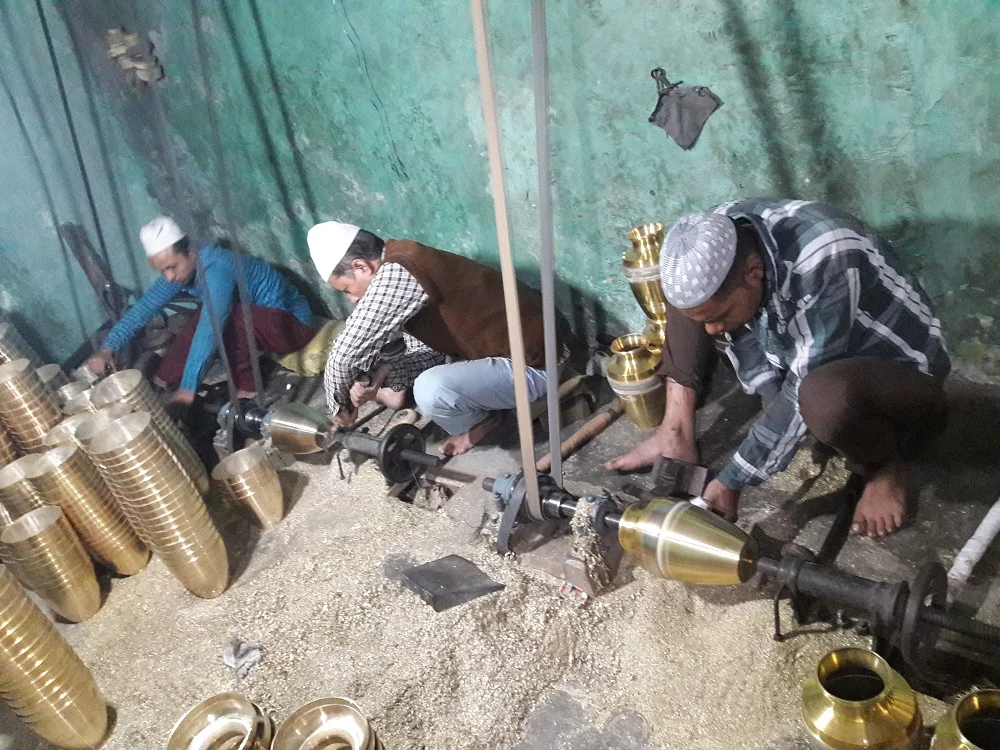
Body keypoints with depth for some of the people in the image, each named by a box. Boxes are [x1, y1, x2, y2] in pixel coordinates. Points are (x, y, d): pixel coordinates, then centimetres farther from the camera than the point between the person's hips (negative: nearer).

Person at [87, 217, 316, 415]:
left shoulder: (217, 268, -31)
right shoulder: (178, 270, -5)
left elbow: (209, 330, -40)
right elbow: (143, 307, -6)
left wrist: (187, 388, -43)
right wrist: (108, 348, -19)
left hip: (291, 322, -9)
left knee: (232, 321, -32)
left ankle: (246, 389, -16)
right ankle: (168, 378, 5)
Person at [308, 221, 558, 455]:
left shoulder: (395, 275, -22)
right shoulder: (403, 267, 8)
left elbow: (345, 353, -20)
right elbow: (425, 351, 10)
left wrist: (341, 405, -2)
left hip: (532, 365, -10)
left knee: (431, 390, -29)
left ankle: (476, 425, 2)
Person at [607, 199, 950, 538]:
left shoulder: (826, 260, -36)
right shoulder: (717, 238, -18)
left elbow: (802, 389, -32)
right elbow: (745, 342, -7)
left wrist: (729, 483, -26)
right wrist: (782, 410, -18)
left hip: (900, 370, -5)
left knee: (824, 396, -41)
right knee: (695, 301, -7)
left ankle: (886, 466, -8)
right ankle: (677, 435, -1)